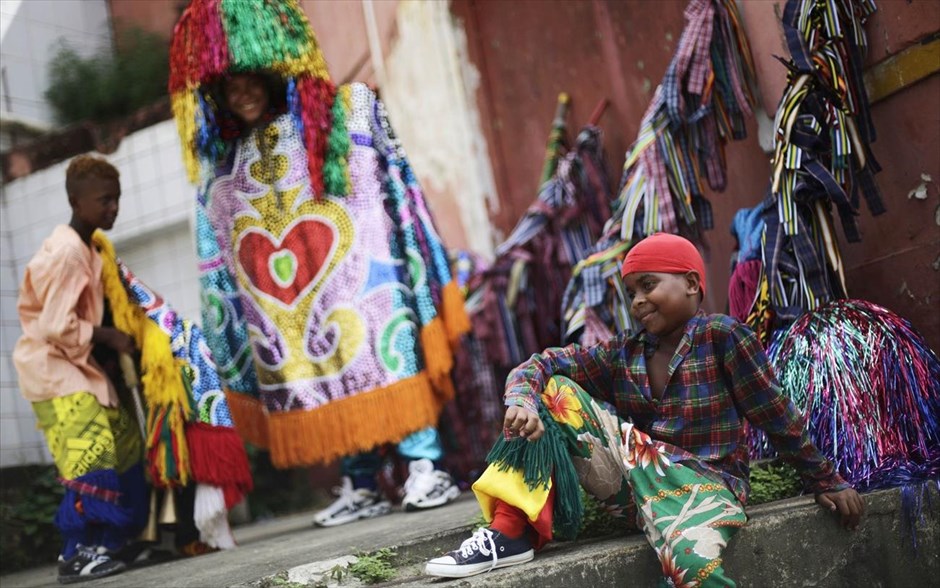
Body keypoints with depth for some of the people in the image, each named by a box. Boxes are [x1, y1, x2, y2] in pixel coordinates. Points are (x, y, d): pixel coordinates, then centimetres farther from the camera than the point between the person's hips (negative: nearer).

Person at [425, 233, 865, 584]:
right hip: (635, 470, 5)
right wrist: (521, 402, -21)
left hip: (700, 482, -5)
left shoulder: (721, 336, -4)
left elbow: (776, 416, 0)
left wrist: (826, 483, 6)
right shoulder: (622, 355, 9)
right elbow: (540, 365, 2)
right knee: (554, 390, -6)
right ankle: (511, 533, -16)